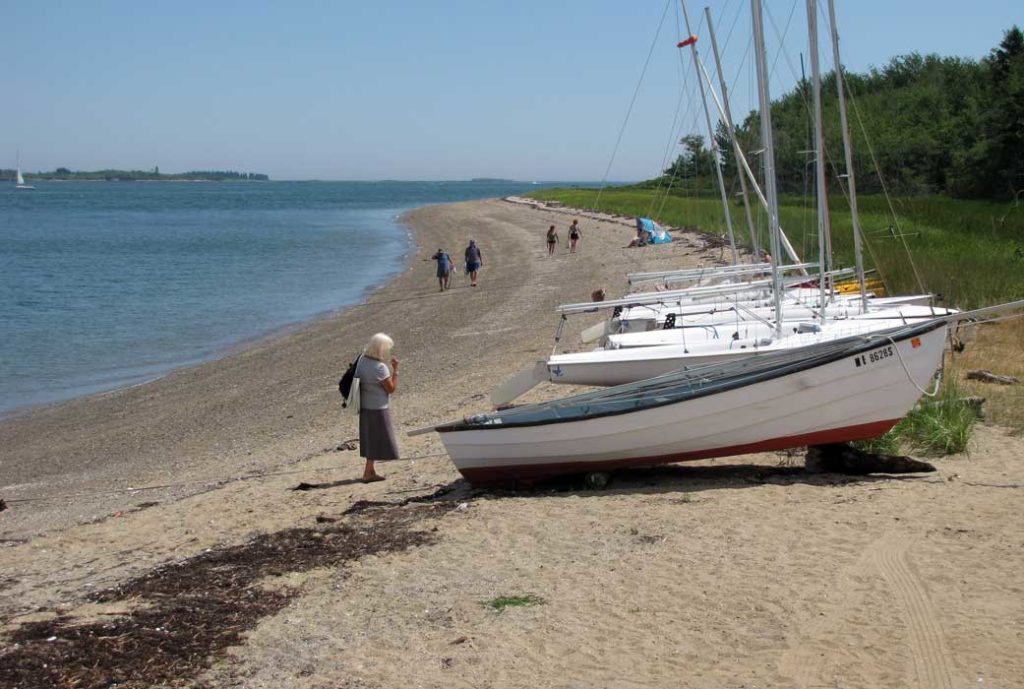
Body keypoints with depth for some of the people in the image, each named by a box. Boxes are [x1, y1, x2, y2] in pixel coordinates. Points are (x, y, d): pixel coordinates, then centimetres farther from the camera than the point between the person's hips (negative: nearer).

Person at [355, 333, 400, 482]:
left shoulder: (362, 361, 0)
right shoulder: (380, 367, -23)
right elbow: (391, 388, -14)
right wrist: (395, 369, -12)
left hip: (365, 407, 8)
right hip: (377, 409, -8)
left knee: (371, 440, 18)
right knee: (377, 440, 4)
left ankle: (370, 471, 26)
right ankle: (368, 473, 8)